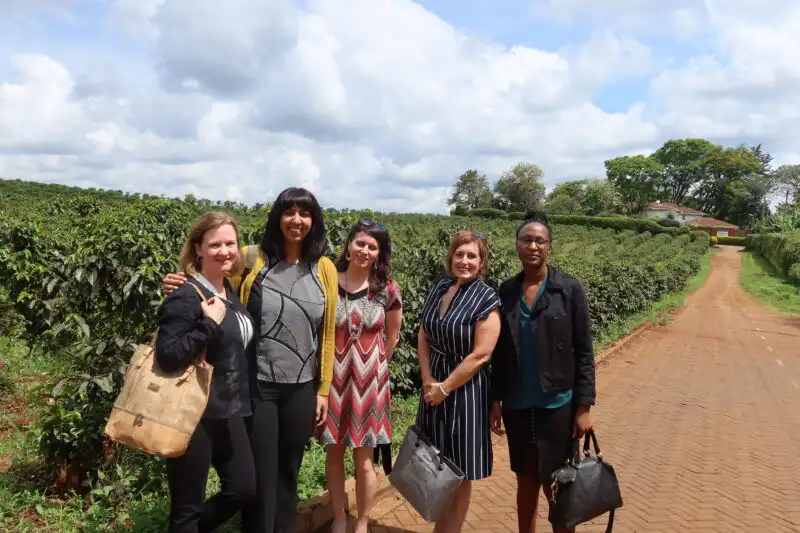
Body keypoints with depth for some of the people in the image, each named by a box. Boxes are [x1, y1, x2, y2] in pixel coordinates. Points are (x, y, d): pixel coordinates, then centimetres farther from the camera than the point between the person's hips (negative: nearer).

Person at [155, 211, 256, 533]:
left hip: (228, 411, 8)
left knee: (244, 487, 15)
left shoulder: (230, 291, 8)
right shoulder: (185, 298, -18)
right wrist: (209, 323, -27)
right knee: (187, 506, 7)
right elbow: (167, 357, -26)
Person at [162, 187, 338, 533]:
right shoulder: (252, 260, -5)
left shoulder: (324, 269, 1)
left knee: (288, 475, 19)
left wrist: (324, 389, 5)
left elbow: (327, 334, 4)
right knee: (258, 477, 9)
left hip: (301, 389, 2)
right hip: (256, 386, -2)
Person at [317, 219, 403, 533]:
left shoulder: (387, 291, -4)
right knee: (334, 452, 12)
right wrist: (332, 366, 3)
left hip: (369, 381, -1)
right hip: (333, 377, 1)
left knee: (364, 458, 8)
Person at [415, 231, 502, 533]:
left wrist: (445, 388, -13)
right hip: (433, 387, 6)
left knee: (459, 473, 8)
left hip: (465, 391, -5)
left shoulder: (486, 299, -14)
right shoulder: (440, 289, 4)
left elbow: (480, 355, -17)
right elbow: (424, 336, 6)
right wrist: (427, 379, -6)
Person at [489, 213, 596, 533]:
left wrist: (584, 407, -8)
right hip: (517, 406, 3)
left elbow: (584, 352, -6)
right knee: (526, 483, 16)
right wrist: (495, 401, 5)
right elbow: (499, 353, 6)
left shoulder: (569, 289, -7)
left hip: (557, 405, -3)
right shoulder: (506, 291, 2)